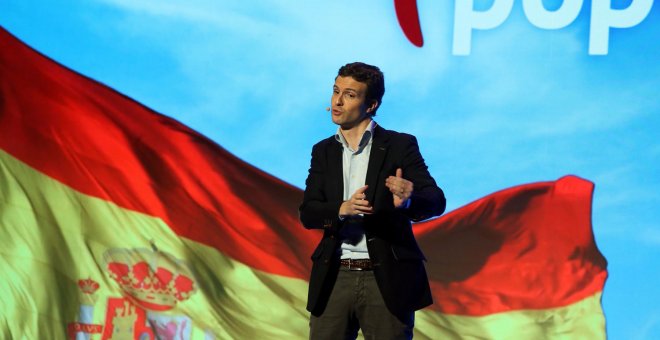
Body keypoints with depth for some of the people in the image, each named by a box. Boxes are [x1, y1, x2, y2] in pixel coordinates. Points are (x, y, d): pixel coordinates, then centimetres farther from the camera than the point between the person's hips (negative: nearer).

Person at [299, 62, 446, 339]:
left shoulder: (399, 146, 1)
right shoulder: (323, 151, 12)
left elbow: (436, 201, -8)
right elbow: (308, 213, 2)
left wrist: (408, 200, -32)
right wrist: (343, 209, -20)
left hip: (387, 280, -3)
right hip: (335, 279, 3)